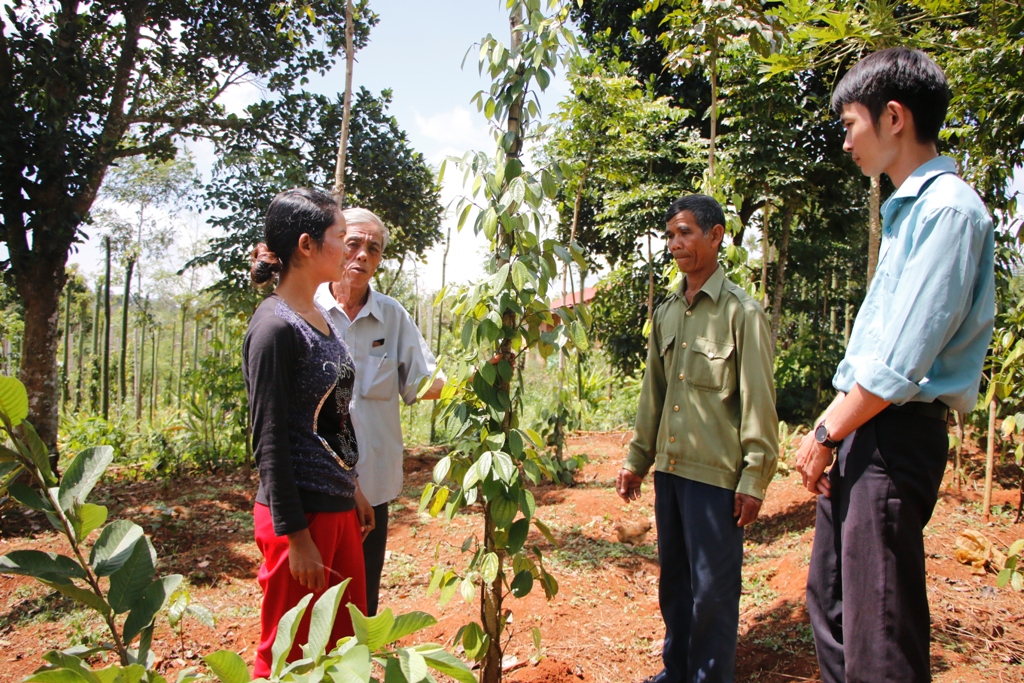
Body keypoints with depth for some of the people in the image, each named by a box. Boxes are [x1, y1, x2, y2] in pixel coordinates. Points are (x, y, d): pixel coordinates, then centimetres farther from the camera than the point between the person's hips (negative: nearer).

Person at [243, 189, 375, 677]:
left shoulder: (319, 317, 9)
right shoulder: (275, 326, -17)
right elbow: (269, 439, -18)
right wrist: (295, 535, -17)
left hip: (339, 508, 9)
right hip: (300, 513, -9)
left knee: (347, 646, 20)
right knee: (287, 659, 8)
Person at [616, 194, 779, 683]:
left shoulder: (742, 312, -8)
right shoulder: (666, 313, 10)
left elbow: (759, 402, -10)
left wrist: (754, 479, -12)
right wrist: (636, 459, 13)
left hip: (716, 474, -6)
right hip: (669, 468, 6)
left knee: (713, 587, 3)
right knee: (673, 578, 17)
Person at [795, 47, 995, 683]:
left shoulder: (948, 208, -13)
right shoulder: (905, 211, 17)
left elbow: (902, 363, -19)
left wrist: (828, 433, -9)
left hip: (896, 436, -10)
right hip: (861, 432, 10)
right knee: (830, 605, 18)